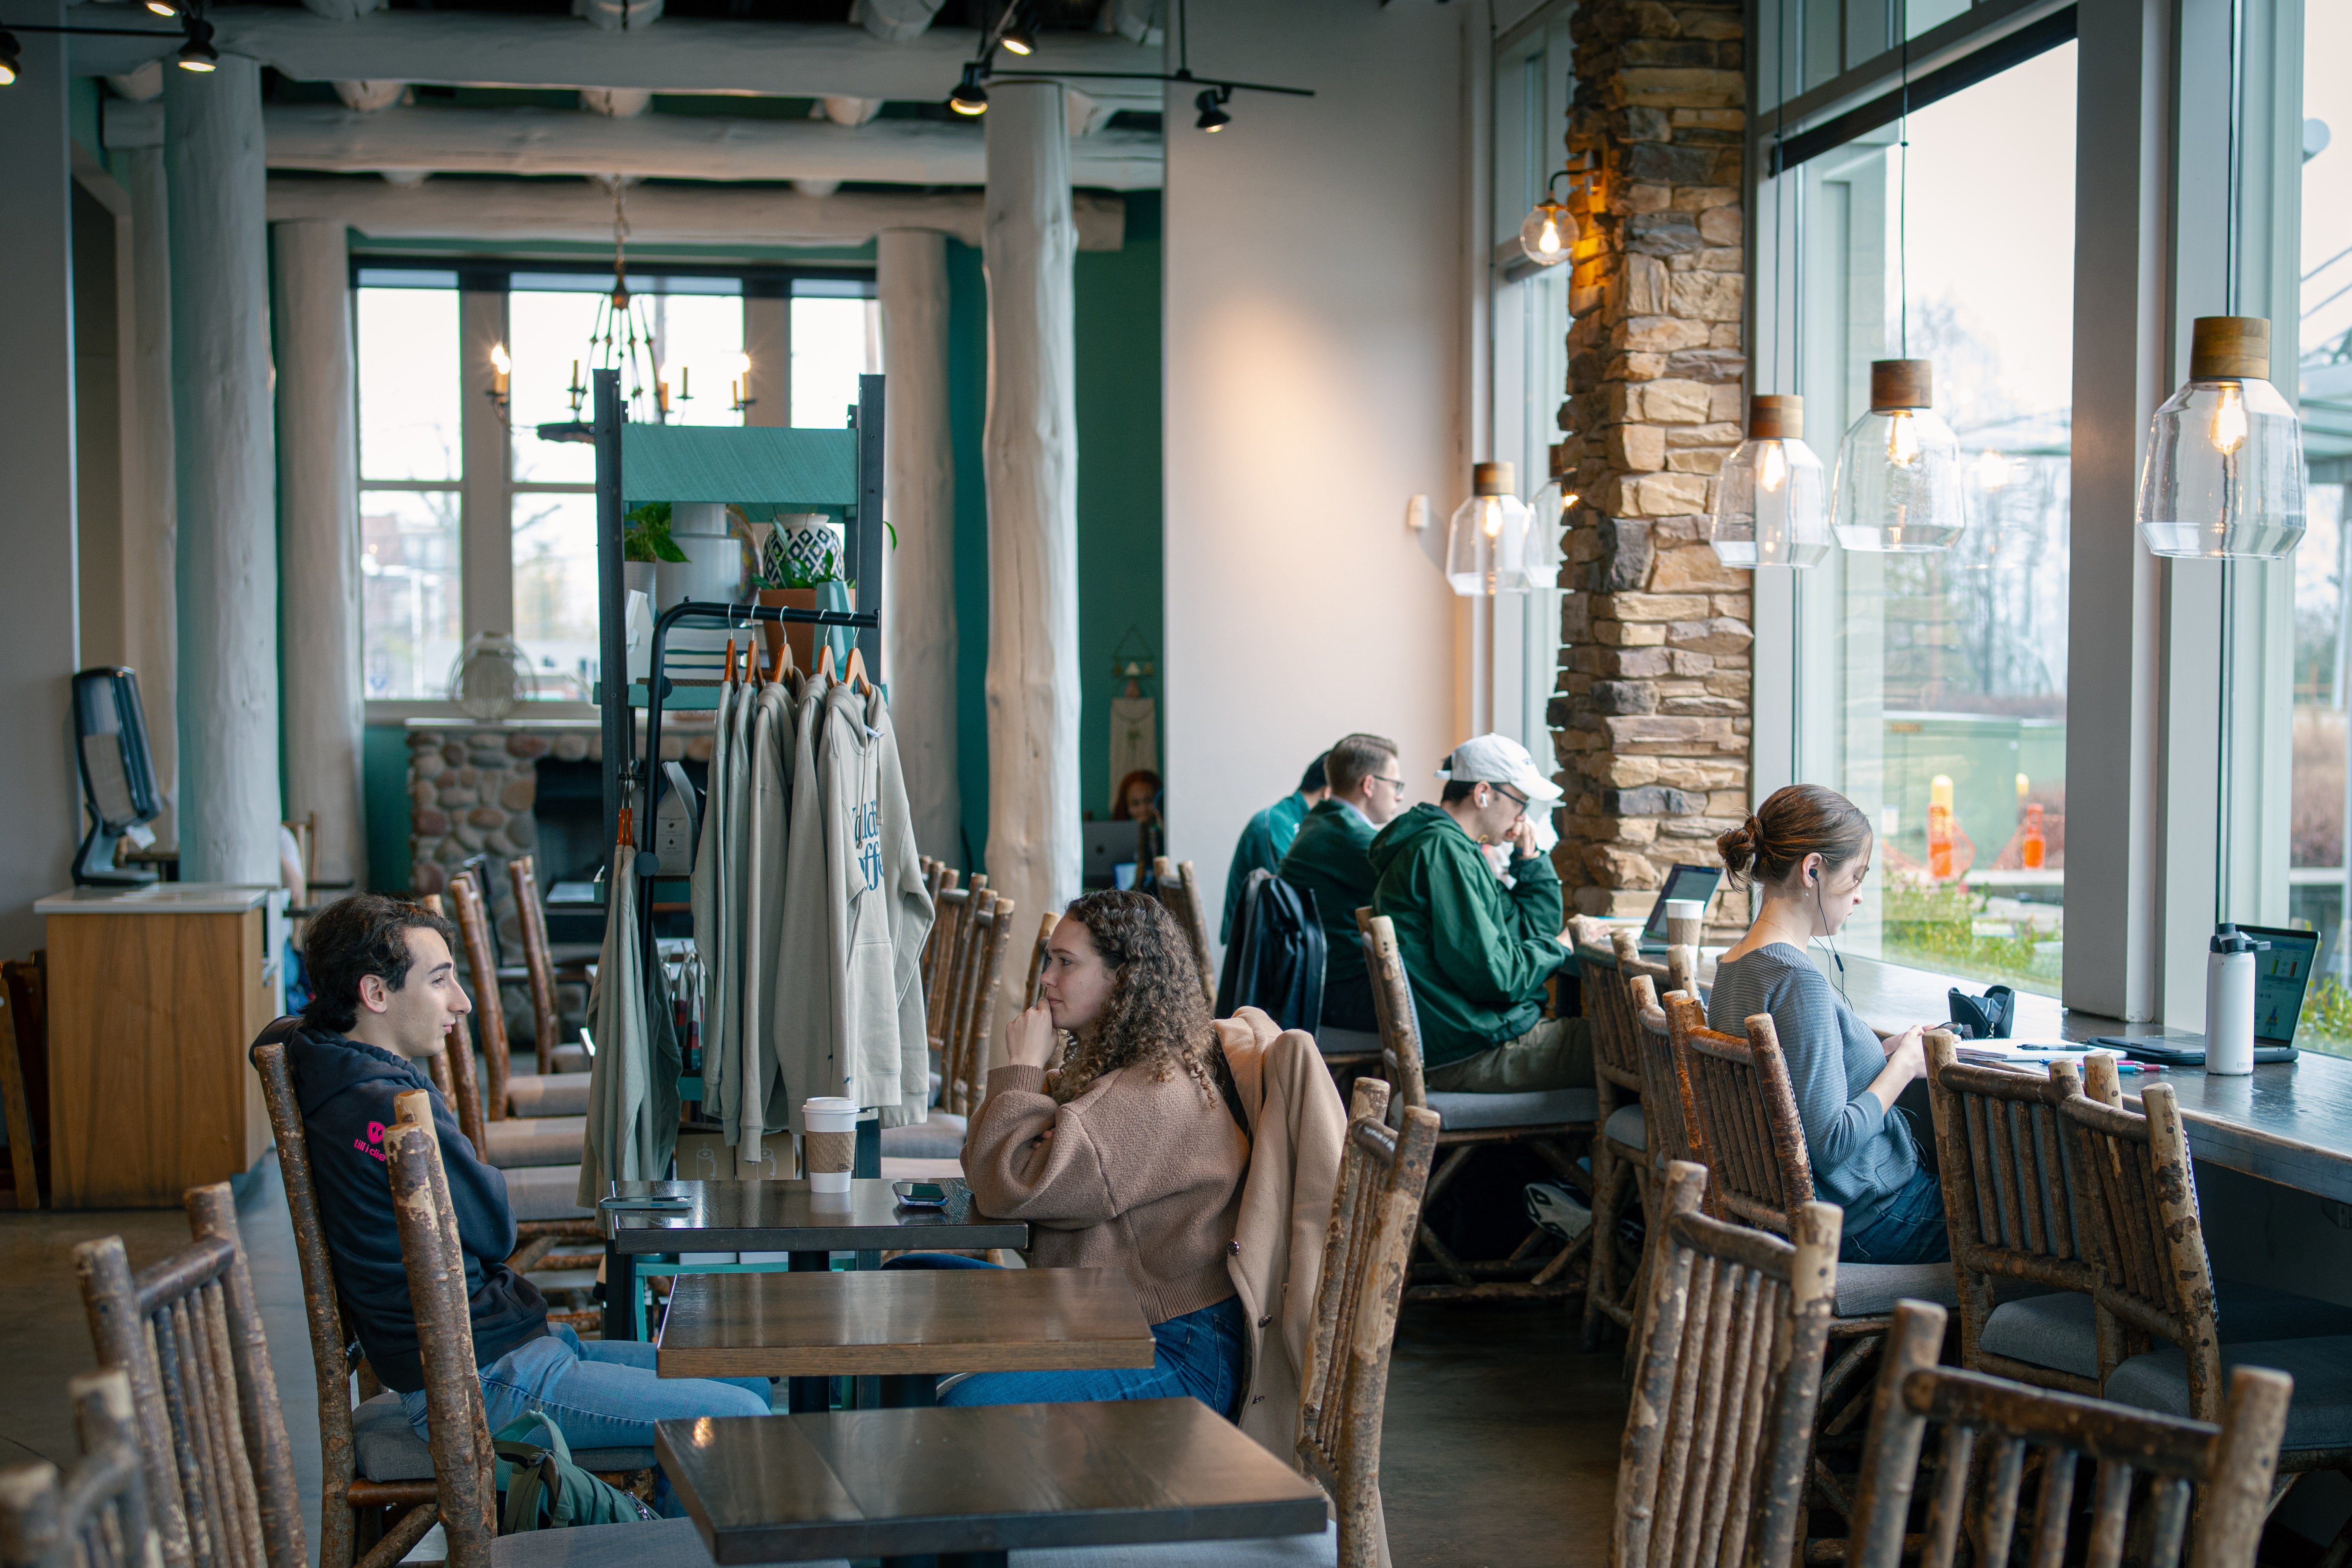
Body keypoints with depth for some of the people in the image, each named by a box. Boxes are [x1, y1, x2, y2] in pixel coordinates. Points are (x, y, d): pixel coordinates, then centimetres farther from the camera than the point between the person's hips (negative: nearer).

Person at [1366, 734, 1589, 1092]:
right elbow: (1490, 974, -21)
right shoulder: (1444, 851, -16)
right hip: (1475, 1055, -10)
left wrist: (1529, 858, 12)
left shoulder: (1453, 847, 17)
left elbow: (1537, 929, 23)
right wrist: (1555, 950, -5)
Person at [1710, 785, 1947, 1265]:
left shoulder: (1732, 968, 6)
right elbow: (1830, 1144, -24)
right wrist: (1904, 1064, -12)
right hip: (1871, 1219, -9)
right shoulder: (1797, 983, -24)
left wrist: (1886, 1051, 8)